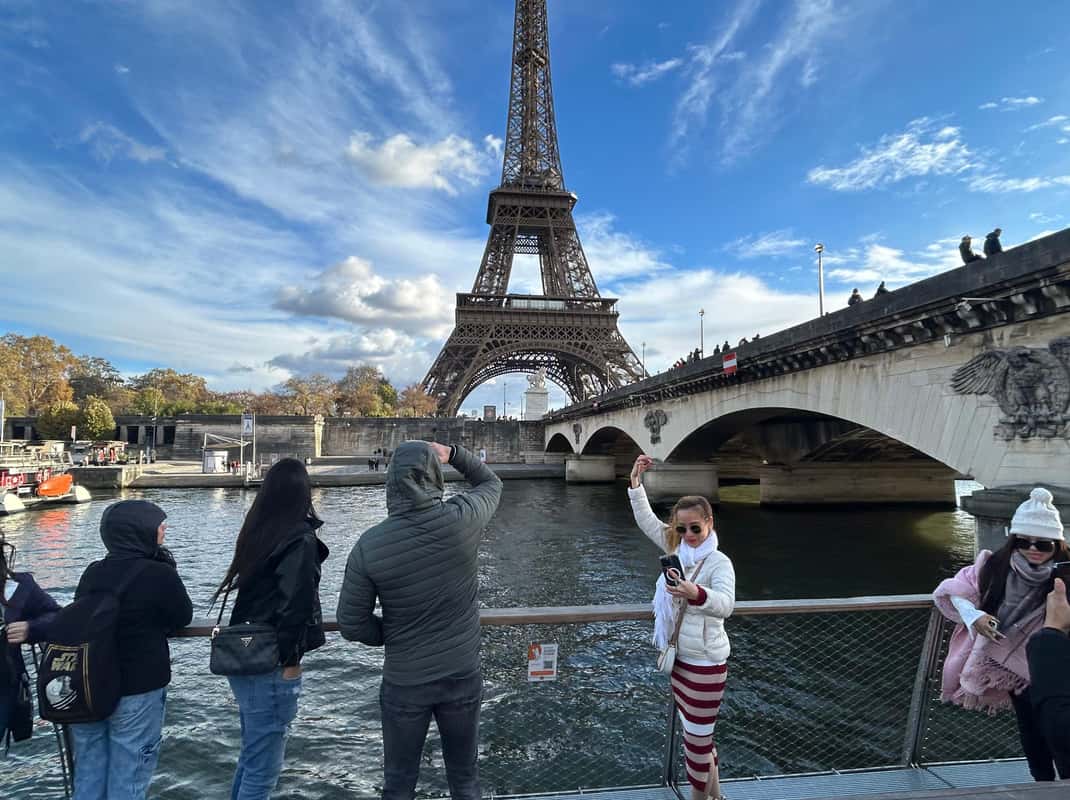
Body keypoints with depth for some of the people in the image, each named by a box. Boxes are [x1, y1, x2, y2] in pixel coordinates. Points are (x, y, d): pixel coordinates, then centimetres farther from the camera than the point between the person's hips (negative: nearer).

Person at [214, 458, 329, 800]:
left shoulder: (256, 533, 4)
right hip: (271, 668, -8)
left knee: (251, 757, 24)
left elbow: (255, 592, 8)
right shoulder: (301, 539, -18)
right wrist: (290, 659, -10)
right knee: (263, 768, 7)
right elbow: (293, 605, -22)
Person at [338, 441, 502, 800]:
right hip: (463, 676, 1)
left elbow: (351, 624, -9)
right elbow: (491, 483, 6)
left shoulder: (369, 544, -17)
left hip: (404, 683, -1)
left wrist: (393, 637, 6)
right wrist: (453, 453, 4)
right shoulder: (463, 518, -17)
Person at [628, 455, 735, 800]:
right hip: (680, 658, 8)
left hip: (705, 663, -8)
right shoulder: (678, 550, -1)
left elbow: (724, 604, -39)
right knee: (699, 735, 23)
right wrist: (635, 483, -9)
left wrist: (696, 594, -60)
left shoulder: (719, 562, -22)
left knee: (697, 739, 7)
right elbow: (647, 521, 1)